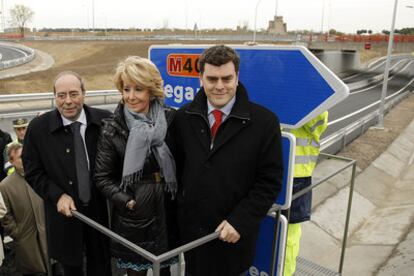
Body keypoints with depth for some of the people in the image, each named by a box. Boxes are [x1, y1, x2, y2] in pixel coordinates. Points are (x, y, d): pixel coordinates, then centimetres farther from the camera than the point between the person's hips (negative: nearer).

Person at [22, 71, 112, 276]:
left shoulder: (105, 120, -9)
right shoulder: (38, 128, -8)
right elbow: (32, 172, -1)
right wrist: (58, 196, -13)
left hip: (102, 211, 0)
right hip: (65, 213, 0)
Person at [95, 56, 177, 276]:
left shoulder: (170, 118, -2)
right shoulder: (112, 129, -7)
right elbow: (103, 178, -4)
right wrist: (125, 201, -15)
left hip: (167, 210, 2)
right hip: (133, 217, -2)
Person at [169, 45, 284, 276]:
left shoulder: (264, 121, -12)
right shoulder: (184, 118, -2)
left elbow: (270, 181, -11)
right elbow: (176, 167, 6)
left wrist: (240, 221, -16)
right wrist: (181, 210, 1)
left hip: (234, 232, -3)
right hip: (190, 228, 3)